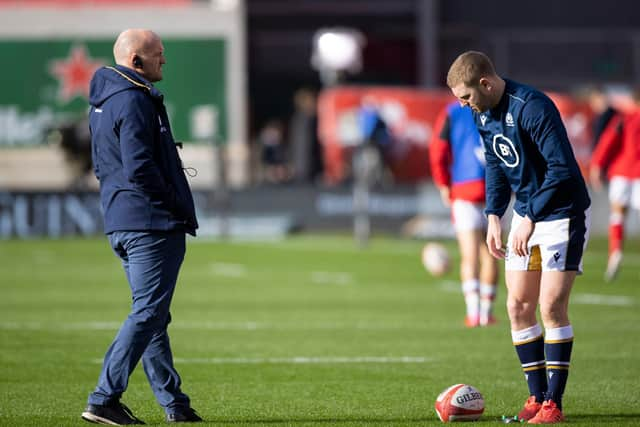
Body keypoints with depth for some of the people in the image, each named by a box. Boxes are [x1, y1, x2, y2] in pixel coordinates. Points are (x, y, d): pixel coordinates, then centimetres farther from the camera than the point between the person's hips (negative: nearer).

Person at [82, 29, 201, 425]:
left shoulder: (103, 101, 16)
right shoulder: (134, 101, -16)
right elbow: (140, 169, -23)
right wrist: (177, 208, -11)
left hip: (120, 223, 10)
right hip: (152, 224, -10)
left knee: (151, 313, 13)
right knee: (148, 313, -8)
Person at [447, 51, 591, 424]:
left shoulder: (533, 108, -26)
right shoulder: (482, 114, 1)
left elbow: (562, 169, -27)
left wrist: (530, 220, -27)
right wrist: (494, 215, 4)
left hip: (563, 213, -8)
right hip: (527, 214, 8)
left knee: (552, 306, -12)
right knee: (518, 305, 4)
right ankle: (537, 395, 13)